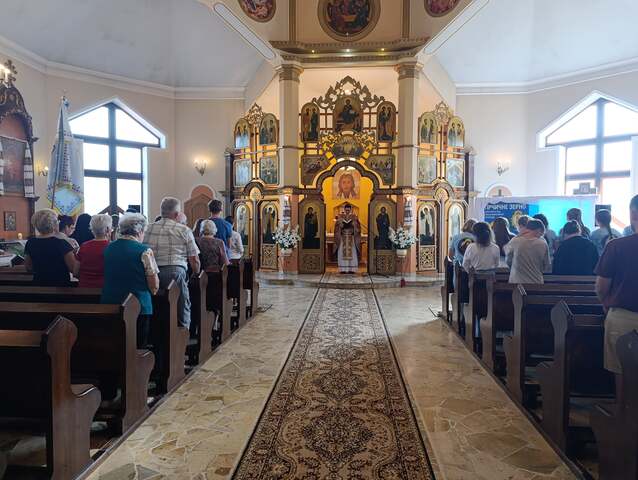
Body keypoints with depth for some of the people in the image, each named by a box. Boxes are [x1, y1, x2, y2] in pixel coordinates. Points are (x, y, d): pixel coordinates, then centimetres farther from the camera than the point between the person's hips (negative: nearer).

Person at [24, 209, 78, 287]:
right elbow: (73, 268, -14)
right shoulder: (62, 244, -17)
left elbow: (28, 268, 10)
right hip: (60, 284, -5)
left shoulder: (30, 243, 0)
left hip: (39, 284, 5)